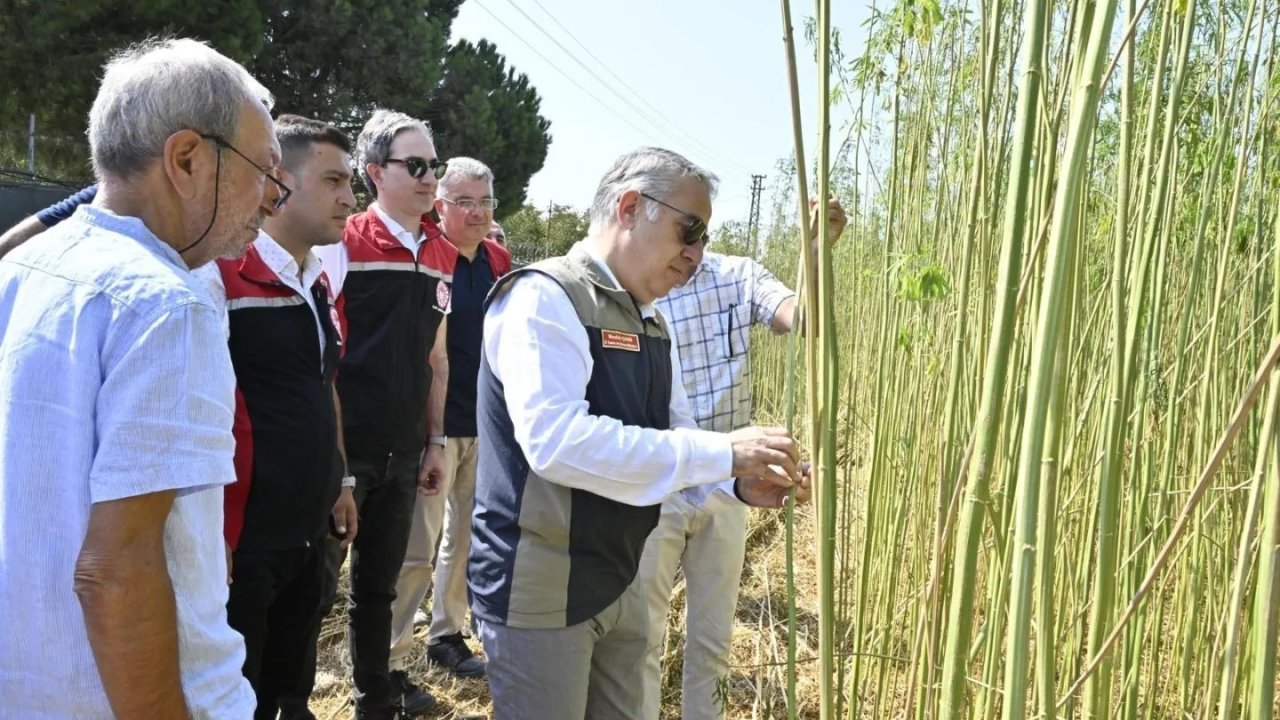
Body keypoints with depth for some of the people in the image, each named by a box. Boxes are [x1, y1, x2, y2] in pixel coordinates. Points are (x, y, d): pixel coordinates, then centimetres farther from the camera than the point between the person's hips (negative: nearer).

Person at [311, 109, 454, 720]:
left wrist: (435, 441, 12)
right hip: (345, 446, -5)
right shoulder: (343, 243, -9)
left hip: (404, 452, 6)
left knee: (378, 582, 18)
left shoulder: (441, 255, 8)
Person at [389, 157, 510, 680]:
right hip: (435, 422, -7)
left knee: (466, 537, 17)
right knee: (417, 546, -1)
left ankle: (446, 634, 32)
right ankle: (389, 659, 12)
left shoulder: (498, 260, 9)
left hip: (486, 422, 7)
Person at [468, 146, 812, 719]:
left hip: (617, 583, 9)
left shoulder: (648, 323, 10)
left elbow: (674, 440, 13)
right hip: (539, 592, -8)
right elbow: (557, 440, -31)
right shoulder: (543, 297, -17)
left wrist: (739, 483, -9)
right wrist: (722, 453, -28)